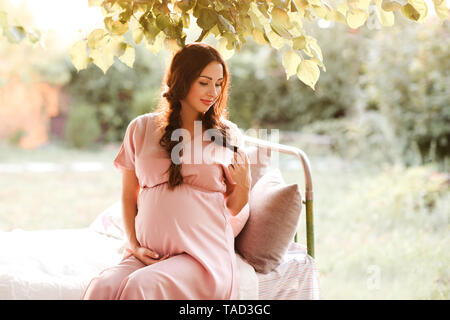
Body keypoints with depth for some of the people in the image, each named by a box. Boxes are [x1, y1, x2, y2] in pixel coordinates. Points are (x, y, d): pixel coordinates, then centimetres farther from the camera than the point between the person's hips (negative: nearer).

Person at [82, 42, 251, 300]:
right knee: (101, 287, -30)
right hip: (148, 254, 1)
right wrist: (135, 246, 1)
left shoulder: (228, 134, 8)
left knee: (140, 286, -30)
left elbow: (233, 208, 13)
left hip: (204, 254, -1)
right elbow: (129, 197, 15)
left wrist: (244, 184, -8)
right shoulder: (141, 129, 10)